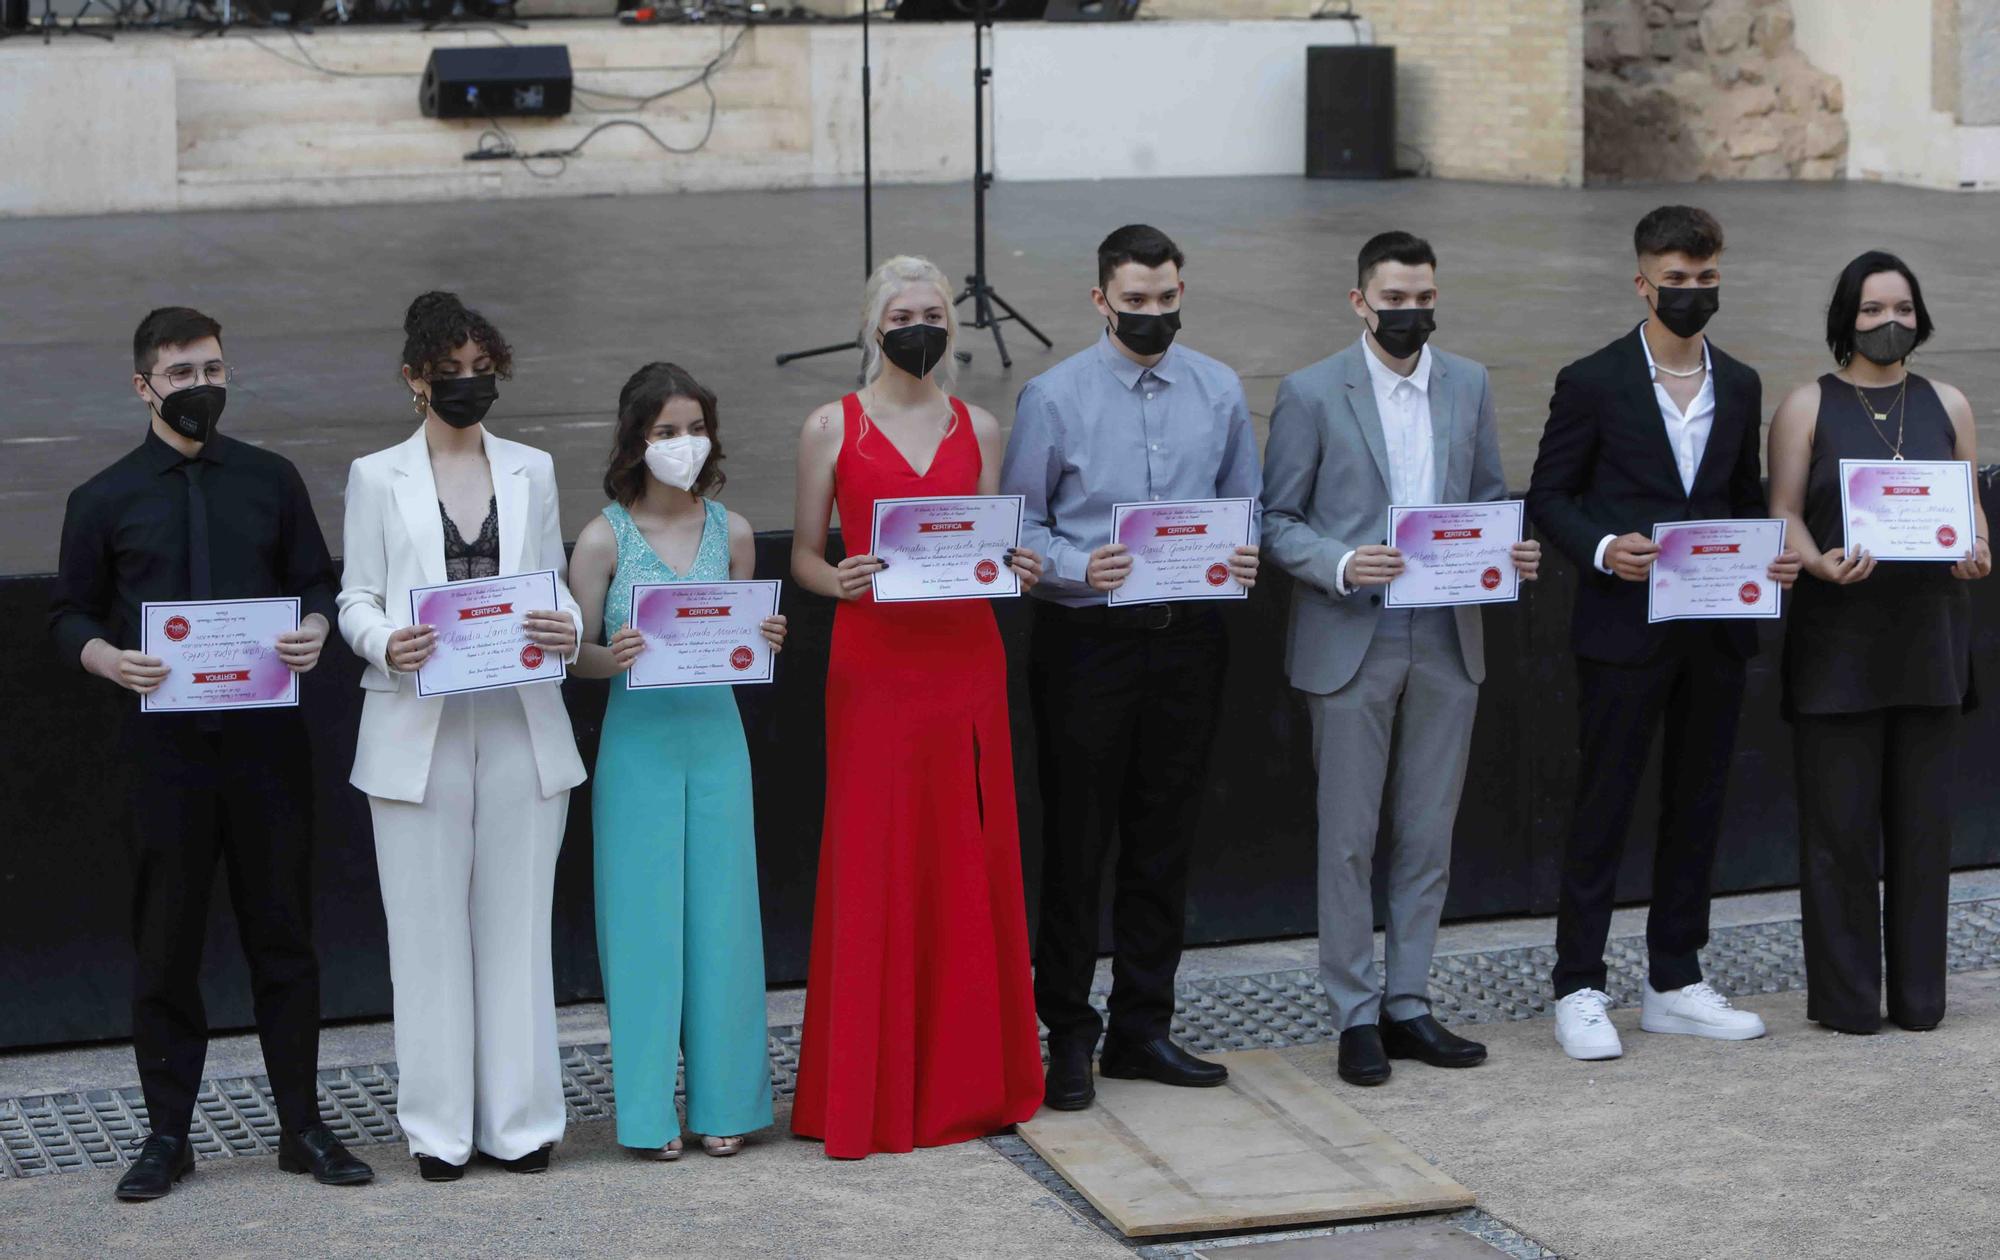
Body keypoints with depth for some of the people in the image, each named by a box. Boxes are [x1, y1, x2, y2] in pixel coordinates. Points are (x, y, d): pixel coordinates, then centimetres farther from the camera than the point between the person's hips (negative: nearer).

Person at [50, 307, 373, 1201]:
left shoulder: (271, 481, 9)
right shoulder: (104, 501, 5)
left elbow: (318, 583, 12)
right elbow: (69, 616, 7)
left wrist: (316, 631, -11)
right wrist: (108, 658, -14)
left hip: (266, 737, 1)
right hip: (164, 744, -1)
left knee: (283, 934, 6)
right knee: (165, 942, 4)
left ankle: (302, 1127, 14)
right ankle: (167, 1134, 13)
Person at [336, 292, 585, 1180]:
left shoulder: (531, 471, 13)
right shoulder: (376, 478, 6)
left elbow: (555, 583, 14)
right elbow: (356, 599, 4)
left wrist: (568, 630, -9)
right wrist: (387, 642, -17)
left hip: (522, 723, 2)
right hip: (419, 730, -2)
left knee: (516, 919, 3)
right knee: (429, 926, 1)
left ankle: (518, 1119, 10)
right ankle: (440, 1127, 8)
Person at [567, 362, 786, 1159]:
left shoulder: (731, 532, 5)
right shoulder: (605, 538, -4)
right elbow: (576, 655, -1)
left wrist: (765, 643, -8)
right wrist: (615, 657, -22)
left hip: (716, 737, 3)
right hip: (638, 743, -3)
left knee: (719, 914, 5)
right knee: (643, 919, 0)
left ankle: (722, 1100, 15)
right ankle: (648, 1109, 10)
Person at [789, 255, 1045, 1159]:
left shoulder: (979, 430, 11)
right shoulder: (833, 428, 3)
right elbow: (804, 553, 5)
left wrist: (1017, 570, -6)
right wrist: (839, 580, -16)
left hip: (966, 664, 3)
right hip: (873, 667, -3)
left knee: (971, 865, 5)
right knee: (873, 868, -2)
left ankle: (971, 1078, 16)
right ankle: (872, 1092, 5)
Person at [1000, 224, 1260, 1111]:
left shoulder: (1219, 391, 6)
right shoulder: (1054, 397, -5)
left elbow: (1244, 506, 14)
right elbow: (1019, 524, -2)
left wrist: (1246, 559, -8)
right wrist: (1078, 568, -20)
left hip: (1188, 638, 4)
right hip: (1086, 639, -4)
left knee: (1166, 841, 11)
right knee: (1078, 842, 0)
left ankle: (1142, 1029, 22)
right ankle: (1068, 1033, 10)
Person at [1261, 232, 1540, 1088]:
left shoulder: (1469, 386, 8)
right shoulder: (1311, 394, -5)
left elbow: (1488, 498, 15)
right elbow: (1277, 521, -4)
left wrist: (1513, 551, -6)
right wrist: (1340, 564, -22)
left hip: (1447, 640, 4)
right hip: (1352, 642, -4)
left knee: (1428, 837, 9)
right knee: (1349, 839, 2)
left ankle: (1407, 1006, 20)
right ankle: (1355, 1017, 11)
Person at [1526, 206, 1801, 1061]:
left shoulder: (1739, 387, 11)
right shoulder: (1593, 383, -4)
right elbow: (1548, 495, -2)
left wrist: (1772, 555, -1)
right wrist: (1602, 548, -19)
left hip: (1715, 633, 5)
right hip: (1624, 630, -5)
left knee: (1697, 805, 10)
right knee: (1603, 806, -2)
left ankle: (1675, 984, 20)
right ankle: (1578, 991, 5)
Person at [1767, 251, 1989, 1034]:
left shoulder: (1947, 406, 13)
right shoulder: (1807, 407, 4)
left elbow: (1972, 507, 14)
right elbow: (1784, 512, -2)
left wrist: (1976, 553, -8)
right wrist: (1823, 563, -21)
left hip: (1928, 634, 3)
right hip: (1838, 637, -3)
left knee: (1924, 813, 3)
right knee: (1841, 816, -3)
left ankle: (1918, 994, 11)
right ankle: (1846, 997, 4)